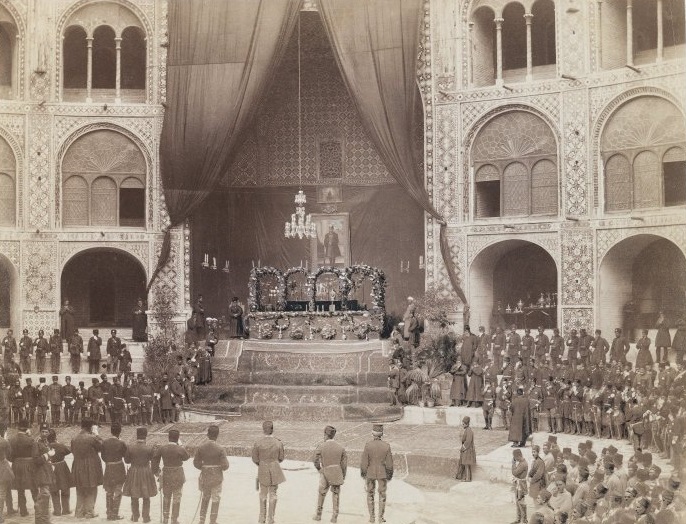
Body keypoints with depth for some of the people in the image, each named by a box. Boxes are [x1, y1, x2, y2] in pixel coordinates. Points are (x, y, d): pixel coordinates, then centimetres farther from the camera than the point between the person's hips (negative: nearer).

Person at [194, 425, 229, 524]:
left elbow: (196, 463, -2)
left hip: (205, 477, 3)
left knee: (205, 498, 20)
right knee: (215, 500, 11)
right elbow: (225, 465, -16)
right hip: (217, 477, -3)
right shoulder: (220, 449, -16)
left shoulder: (201, 448, -7)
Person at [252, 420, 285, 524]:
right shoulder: (279, 443, -9)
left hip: (262, 471, 0)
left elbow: (255, 459, -4)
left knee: (263, 494, 17)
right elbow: (281, 458, 0)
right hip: (275, 471, 0)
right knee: (273, 494, 9)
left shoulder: (257, 443, -11)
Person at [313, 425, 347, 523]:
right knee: (336, 495, 13)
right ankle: (335, 517, 14)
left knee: (321, 494, 18)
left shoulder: (321, 446, -11)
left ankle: (318, 515, 30)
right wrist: (343, 477, 9)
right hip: (337, 476, 1)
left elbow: (316, 462, -7)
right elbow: (344, 464, -2)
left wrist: (319, 470, 13)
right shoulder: (341, 447, -4)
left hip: (325, 475, -1)